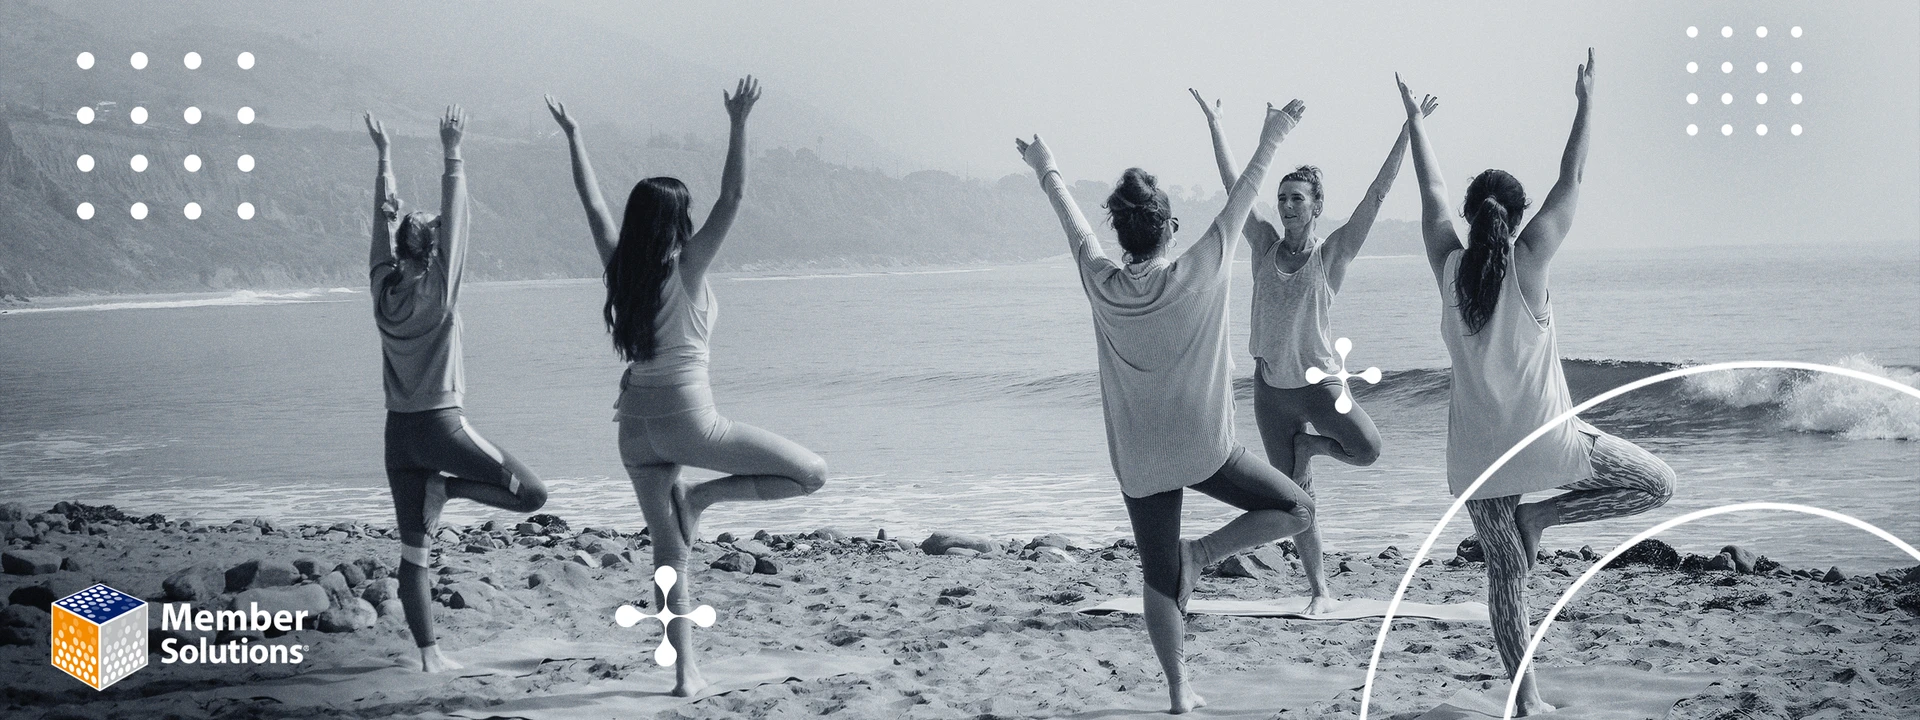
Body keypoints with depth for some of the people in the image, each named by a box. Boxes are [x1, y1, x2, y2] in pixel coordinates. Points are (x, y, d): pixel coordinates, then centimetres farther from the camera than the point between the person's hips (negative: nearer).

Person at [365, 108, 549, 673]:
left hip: (399, 430, 6)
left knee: (414, 550, 5)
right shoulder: (439, 289, -9)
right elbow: (455, 218, -11)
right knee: (532, 495, 3)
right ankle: (446, 489, -6)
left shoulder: (383, 285, 3)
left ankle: (428, 654, 3)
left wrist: (384, 155, 16)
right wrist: (452, 154, -10)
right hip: (442, 424, -6)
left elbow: (385, 218, 11)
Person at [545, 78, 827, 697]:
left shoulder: (621, 268, 1)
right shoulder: (686, 269, -11)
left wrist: (572, 135, 20)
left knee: (669, 551, 12)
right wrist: (739, 125, -18)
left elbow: (593, 203, 13)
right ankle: (700, 496, -5)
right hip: (688, 420, -6)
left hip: (636, 424, 6)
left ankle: (685, 672, 9)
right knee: (811, 473, 0)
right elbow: (732, 198, -16)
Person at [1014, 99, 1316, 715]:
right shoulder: (1196, 274, -13)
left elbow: (1071, 219, 11)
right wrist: (1271, 139, 8)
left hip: (1137, 460, 4)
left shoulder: (1102, 283, -6)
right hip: (1203, 449, -4)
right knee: (1297, 509, 9)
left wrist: (1047, 170, 27)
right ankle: (1200, 553, -5)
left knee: (1159, 578, 11)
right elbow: (1242, 198, -3)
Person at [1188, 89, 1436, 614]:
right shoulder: (1266, 245, 3)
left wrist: (1409, 130, -17)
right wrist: (1214, 125, 3)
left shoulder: (1333, 252, -6)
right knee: (1295, 496, 6)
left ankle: (1310, 444, 6)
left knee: (1367, 449, -27)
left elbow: (1378, 193, -12)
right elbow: (1234, 186, 4)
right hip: (1270, 386, 3)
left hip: (1318, 380, -3)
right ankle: (1320, 591, 15)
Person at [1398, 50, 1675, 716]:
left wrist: (1415, 121, 23)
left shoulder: (1449, 265, -2)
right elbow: (1571, 182, -2)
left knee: (1504, 573, 12)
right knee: (1657, 483, 11)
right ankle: (1540, 516, -2)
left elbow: (1433, 193, 12)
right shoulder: (1528, 260, -10)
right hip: (1542, 436, -4)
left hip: (1476, 447, 4)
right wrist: (1586, 104, 6)